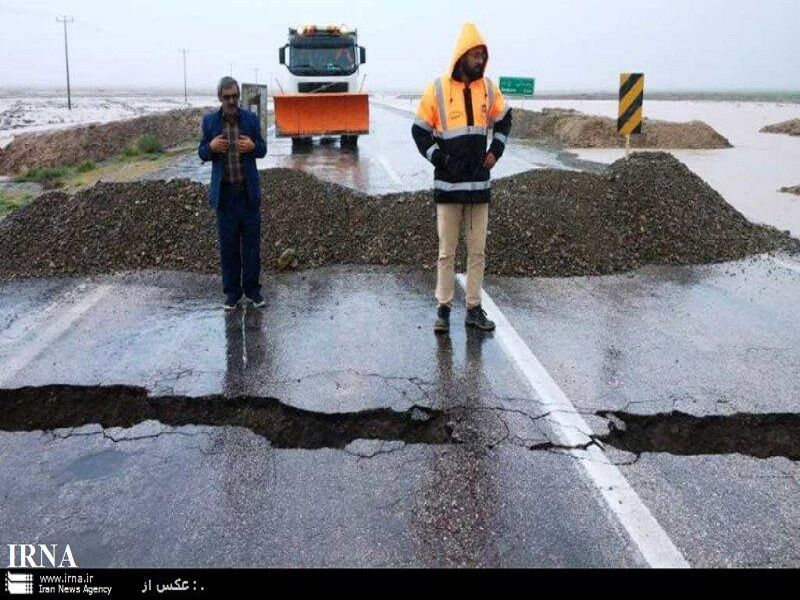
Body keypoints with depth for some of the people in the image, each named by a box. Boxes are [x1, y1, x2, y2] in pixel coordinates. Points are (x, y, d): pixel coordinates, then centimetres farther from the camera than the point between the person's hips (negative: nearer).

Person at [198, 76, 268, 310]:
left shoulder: (251, 119, 1)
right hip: (224, 192, 0)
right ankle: (232, 291, 16)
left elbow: (262, 150, 7)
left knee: (252, 242, 6)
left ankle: (252, 289, 18)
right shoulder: (210, 121, 2)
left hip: (249, 191, 0)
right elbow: (202, 154, 7)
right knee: (228, 244, 6)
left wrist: (253, 146, -16)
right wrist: (211, 147, -16)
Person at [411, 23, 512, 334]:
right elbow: (420, 131, 1)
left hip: (480, 183, 4)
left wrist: (496, 150, 10)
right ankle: (443, 309, 12)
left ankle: (474, 309, 16)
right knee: (447, 251, 2)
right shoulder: (437, 89, -4)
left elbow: (504, 119, 23)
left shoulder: (489, 88, 6)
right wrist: (439, 158, -9)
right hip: (448, 184, -3)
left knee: (477, 251, 7)